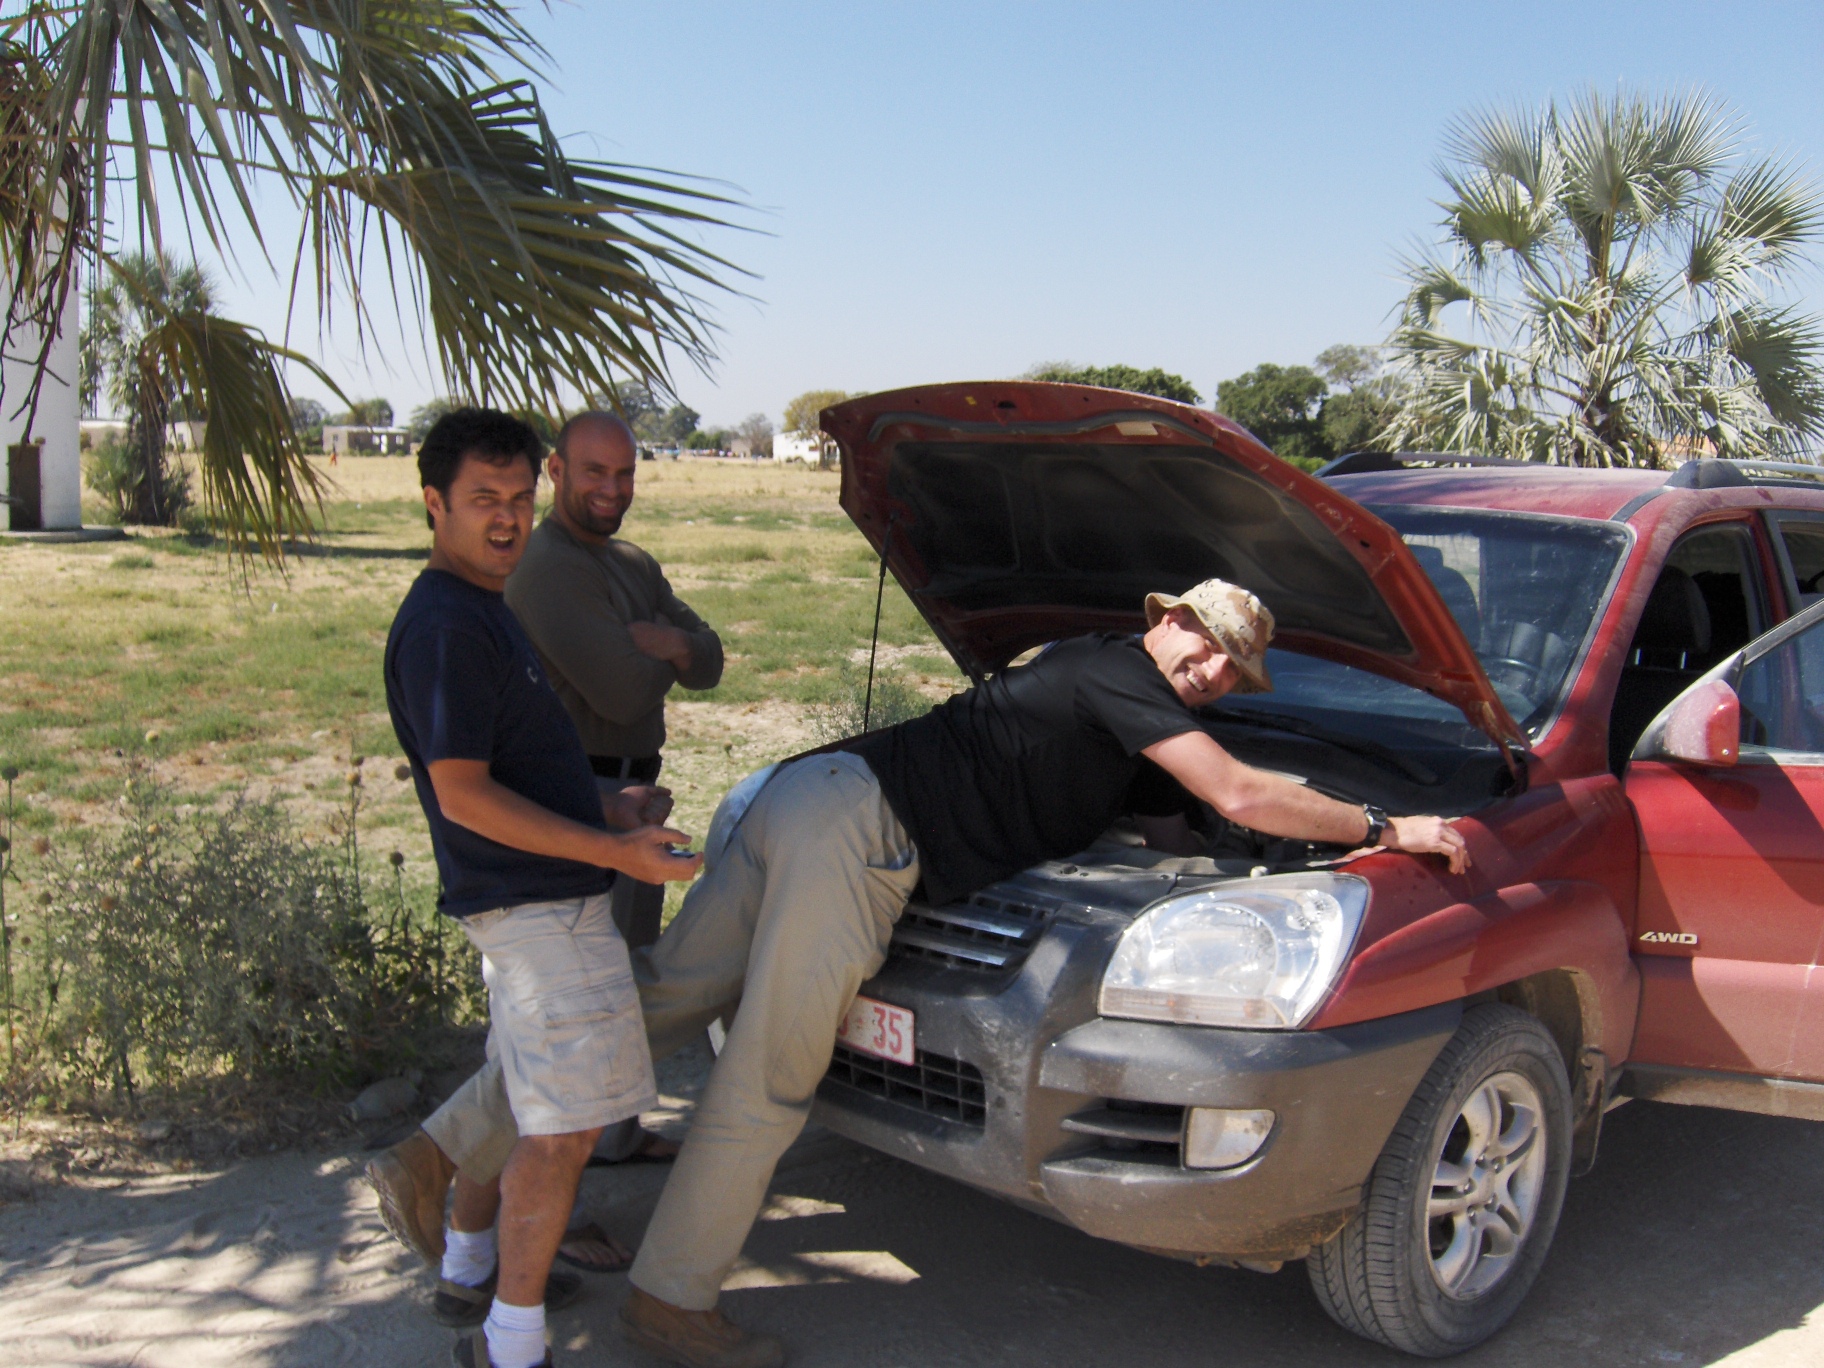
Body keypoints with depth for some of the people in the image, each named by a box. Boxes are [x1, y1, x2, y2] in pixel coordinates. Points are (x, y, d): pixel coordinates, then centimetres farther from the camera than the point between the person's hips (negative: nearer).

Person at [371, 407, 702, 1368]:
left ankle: (470, 1268, 38)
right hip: (539, 905, -11)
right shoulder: (444, 626, -19)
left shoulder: (479, 611, 14)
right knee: (565, 1126, -4)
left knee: (521, 1097, 23)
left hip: (533, 899, 11)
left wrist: (603, 807, 15)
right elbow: (464, 794, -23)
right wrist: (614, 851, -23)